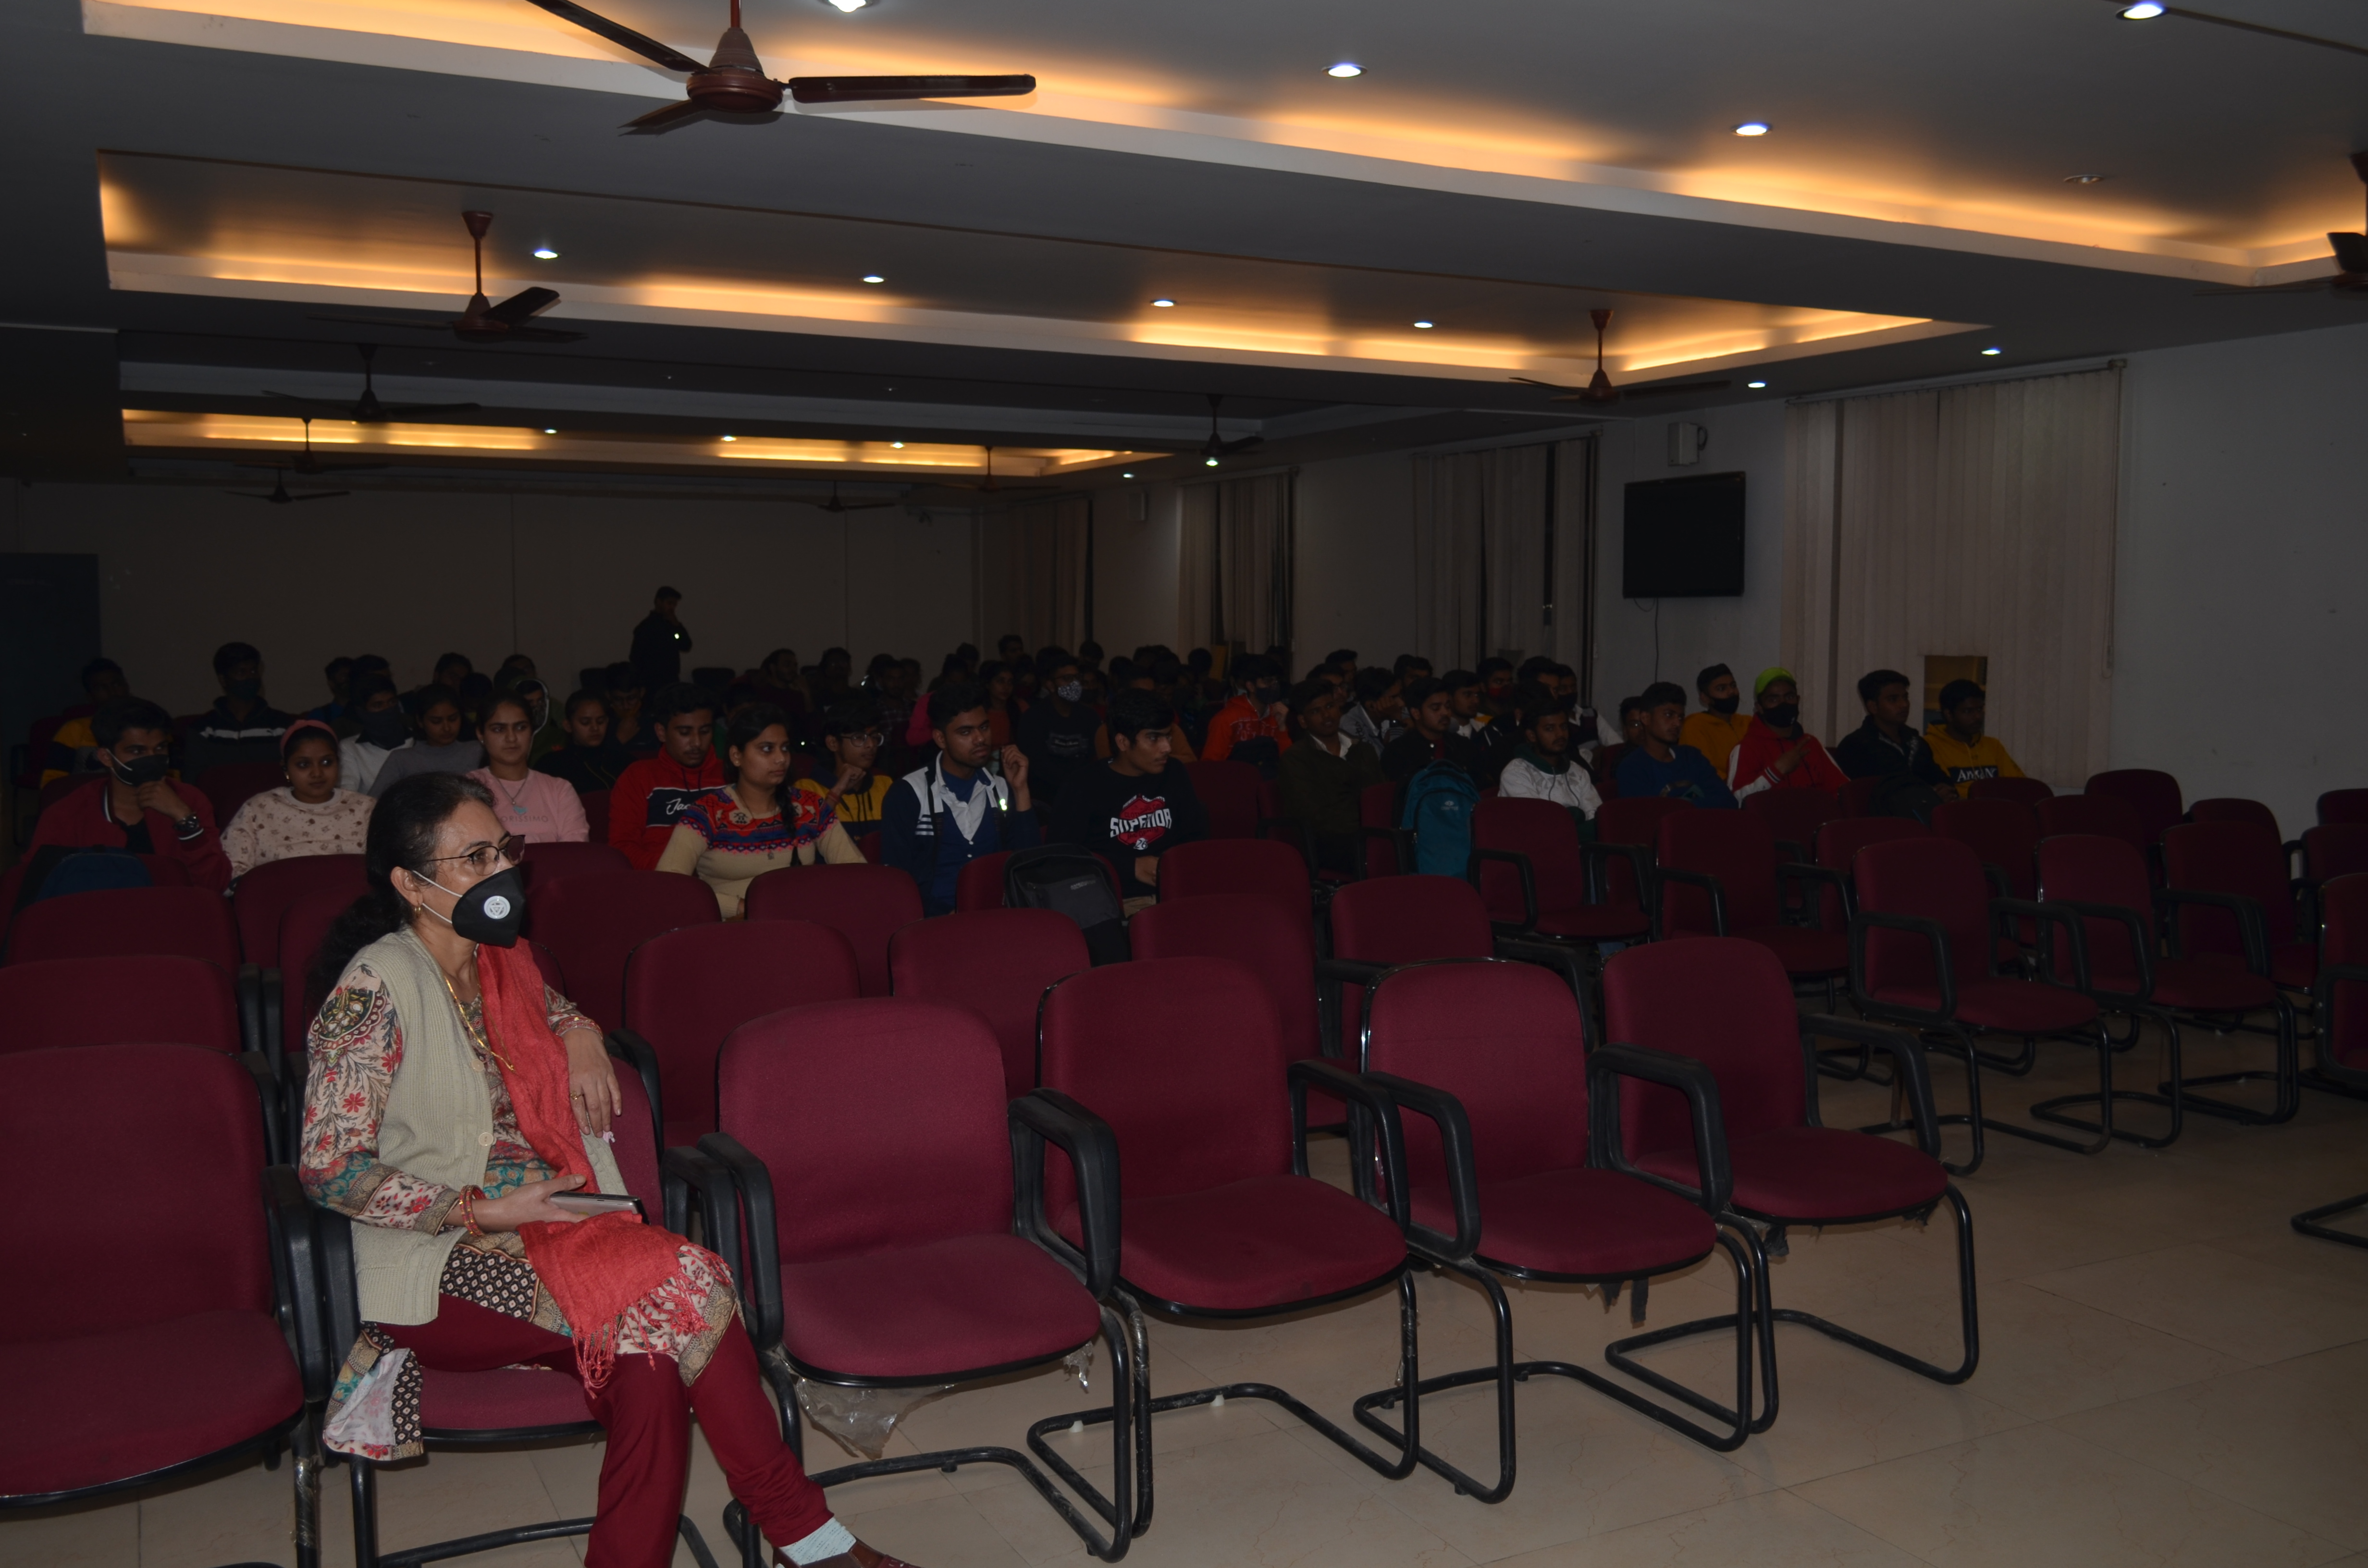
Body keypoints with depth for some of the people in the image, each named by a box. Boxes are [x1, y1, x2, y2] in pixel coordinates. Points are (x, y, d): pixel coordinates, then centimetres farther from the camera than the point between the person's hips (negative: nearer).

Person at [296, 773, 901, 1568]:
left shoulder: (501, 965, 11)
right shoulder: (378, 986, -12)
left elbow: (553, 1008, 36)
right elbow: (328, 1169, -14)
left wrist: (579, 1033, 11)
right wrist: (483, 1211, -18)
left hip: (534, 1229, 7)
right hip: (436, 1269, -7)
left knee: (649, 1363, -26)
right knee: (680, 1279, -26)